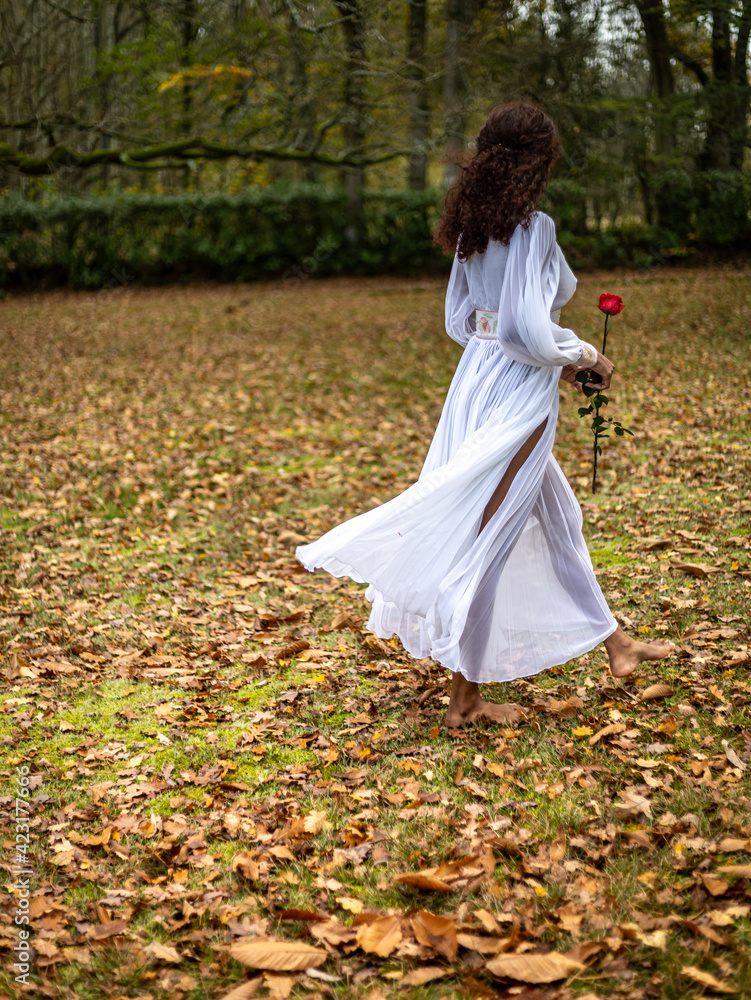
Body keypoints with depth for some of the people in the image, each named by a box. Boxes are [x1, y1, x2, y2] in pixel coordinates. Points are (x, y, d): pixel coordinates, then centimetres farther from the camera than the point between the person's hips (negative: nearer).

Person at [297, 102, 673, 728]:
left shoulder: (475, 228, 8)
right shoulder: (533, 228, -17)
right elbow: (530, 330, -25)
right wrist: (585, 356, -6)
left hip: (477, 380, 9)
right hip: (518, 394, -9)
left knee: (554, 518, 21)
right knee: (486, 538, -1)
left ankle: (613, 642, 38)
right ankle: (466, 696, 10)